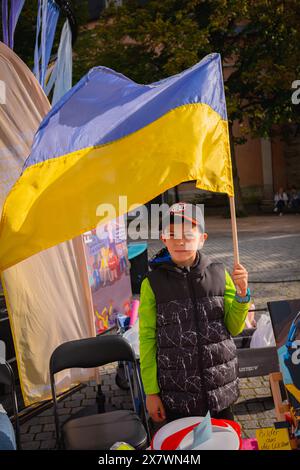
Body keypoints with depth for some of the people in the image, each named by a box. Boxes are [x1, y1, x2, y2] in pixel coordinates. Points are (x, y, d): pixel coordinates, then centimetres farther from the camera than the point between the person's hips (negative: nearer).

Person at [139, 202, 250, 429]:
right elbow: (147, 339, -3)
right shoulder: (153, 283, -8)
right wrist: (151, 391, -3)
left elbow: (234, 327, 5)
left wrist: (242, 293, -12)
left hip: (221, 386, 2)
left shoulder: (219, 274, -3)